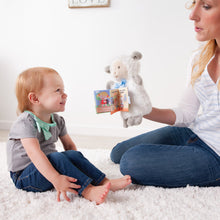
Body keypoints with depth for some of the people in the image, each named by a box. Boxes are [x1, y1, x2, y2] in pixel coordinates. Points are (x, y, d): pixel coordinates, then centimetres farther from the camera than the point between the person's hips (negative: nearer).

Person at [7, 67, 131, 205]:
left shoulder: (57, 121, 4)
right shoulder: (26, 122, -22)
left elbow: (69, 145, 12)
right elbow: (34, 153, -34)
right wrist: (56, 179, -43)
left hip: (46, 166, 7)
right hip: (24, 175, -7)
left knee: (74, 154, -16)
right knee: (56, 157, -32)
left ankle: (105, 182, -19)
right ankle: (87, 191, -40)